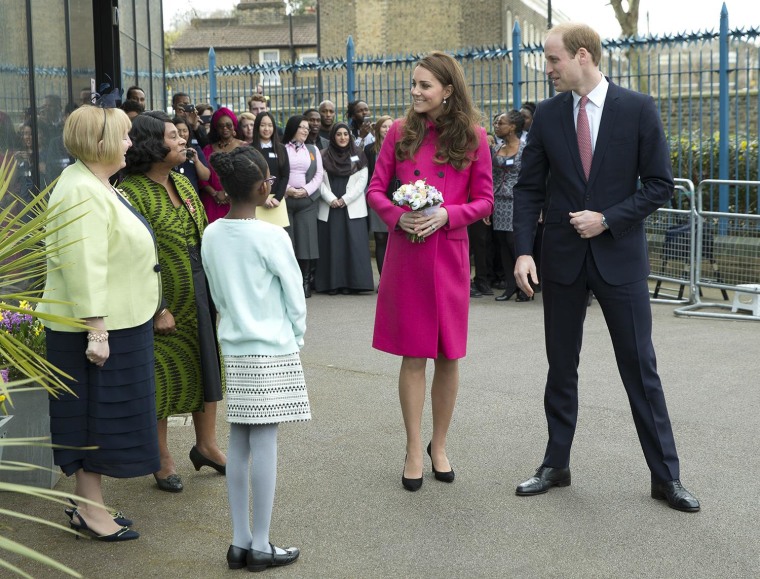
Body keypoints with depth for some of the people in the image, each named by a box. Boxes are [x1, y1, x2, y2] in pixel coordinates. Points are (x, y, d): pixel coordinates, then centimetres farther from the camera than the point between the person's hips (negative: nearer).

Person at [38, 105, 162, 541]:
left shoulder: (98, 186, 14)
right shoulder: (82, 192, -20)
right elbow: (84, 268, -26)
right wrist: (97, 331, -27)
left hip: (121, 322, 10)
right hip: (100, 328, -10)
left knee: (103, 417, 14)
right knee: (98, 415, -1)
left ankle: (91, 503, 23)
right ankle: (89, 510, 9)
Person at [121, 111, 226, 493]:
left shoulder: (181, 183, 9)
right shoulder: (133, 192, -17)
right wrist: (157, 308, -20)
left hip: (200, 294, 8)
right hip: (165, 300, -7)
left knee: (206, 367, 14)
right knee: (162, 377, 5)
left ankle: (206, 443, 30)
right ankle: (162, 458, 20)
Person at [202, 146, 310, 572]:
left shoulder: (212, 235, 2)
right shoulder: (272, 237, -15)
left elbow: (217, 294, 10)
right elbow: (295, 297, -8)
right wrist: (296, 337, 7)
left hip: (235, 349, 6)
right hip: (273, 351, -6)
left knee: (239, 442, 10)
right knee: (264, 443, -1)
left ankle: (241, 541, 16)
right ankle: (261, 546, 6)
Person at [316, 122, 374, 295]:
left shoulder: (358, 155, 7)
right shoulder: (324, 156, 8)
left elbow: (362, 180, 1)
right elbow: (320, 181, 4)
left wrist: (345, 199, -8)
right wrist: (331, 199, -11)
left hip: (352, 207, 0)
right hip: (329, 208, 1)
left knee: (353, 244, -5)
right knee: (331, 244, -1)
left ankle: (350, 283, -1)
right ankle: (332, 283, 2)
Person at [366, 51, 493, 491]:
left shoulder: (472, 137, 1)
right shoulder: (400, 132, 4)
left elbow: (485, 200, 2)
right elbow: (375, 190, 7)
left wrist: (446, 215, -14)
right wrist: (398, 216, -12)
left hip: (449, 253, 0)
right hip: (406, 252, 0)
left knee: (449, 355, 6)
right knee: (414, 355, 2)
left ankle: (439, 445, 23)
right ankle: (414, 450, 12)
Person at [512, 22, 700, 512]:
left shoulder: (638, 109, -6)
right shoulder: (547, 115, 2)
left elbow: (660, 184, -4)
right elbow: (530, 189, 2)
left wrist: (607, 219, -14)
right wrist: (524, 251, -9)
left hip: (620, 256, -2)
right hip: (563, 258, 3)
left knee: (641, 369, 3)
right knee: (561, 368, 11)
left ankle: (666, 476, 13)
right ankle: (556, 466, 23)